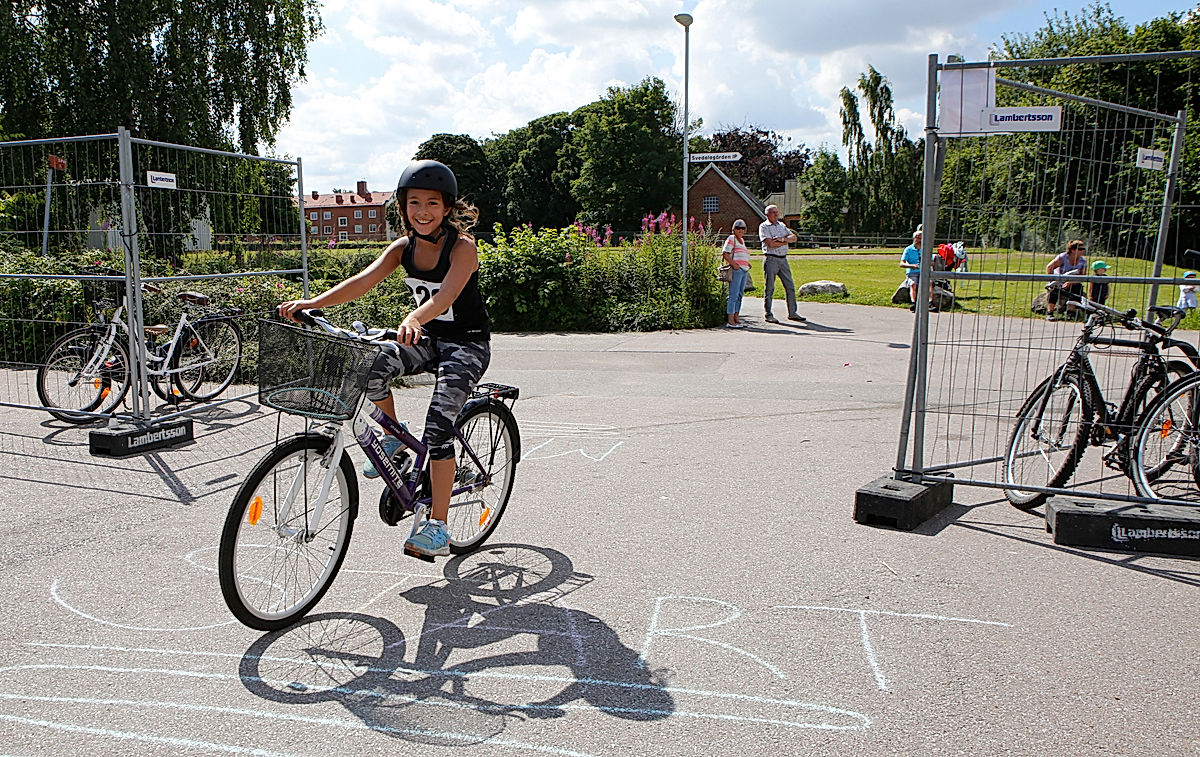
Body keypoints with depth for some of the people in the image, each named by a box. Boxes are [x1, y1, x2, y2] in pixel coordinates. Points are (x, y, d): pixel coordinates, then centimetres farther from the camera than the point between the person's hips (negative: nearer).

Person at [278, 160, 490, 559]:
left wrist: (414, 318, -57)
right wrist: (312, 302, -30)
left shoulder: (463, 247, -18)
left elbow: (447, 294, -36)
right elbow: (363, 280, -15)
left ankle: (437, 527, -13)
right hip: (427, 338, 5)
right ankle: (392, 435, 3)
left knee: (438, 422, -21)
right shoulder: (403, 248, -2)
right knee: (373, 366, -26)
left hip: (467, 343, -5)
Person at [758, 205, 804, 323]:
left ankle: (792, 313, 14)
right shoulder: (763, 226, -3)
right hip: (771, 259, -6)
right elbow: (771, 244, -16)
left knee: (790, 286, 6)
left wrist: (782, 239, -11)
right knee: (769, 288, -3)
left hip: (783, 259, 6)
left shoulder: (782, 225, 17)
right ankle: (768, 315, 3)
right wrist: (786, 241, -5)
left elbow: (794, 237, 7)